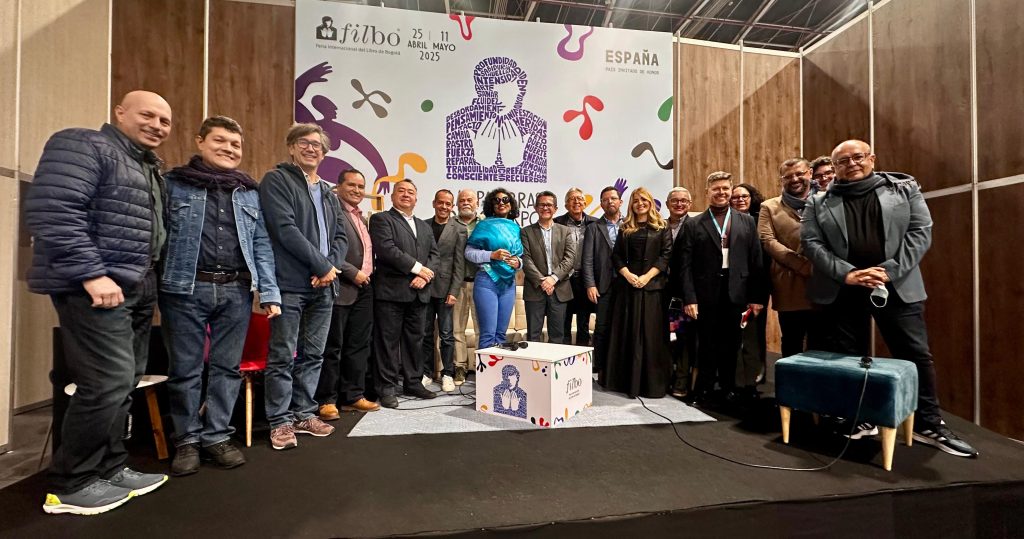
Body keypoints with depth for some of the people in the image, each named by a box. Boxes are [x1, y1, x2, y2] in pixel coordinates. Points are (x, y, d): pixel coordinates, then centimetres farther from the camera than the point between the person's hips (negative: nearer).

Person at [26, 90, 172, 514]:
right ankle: (69, 485, 8)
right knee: (108, 382, -8)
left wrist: (148, 280, 13)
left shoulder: (149, 168, 20)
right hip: (95, 286, -9)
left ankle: (109, 468, 23)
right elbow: (51, 211, -18)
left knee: (125, 382, 11)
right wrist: (91, 273, -22)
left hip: (136, 287, 9)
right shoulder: (84, 146, -6)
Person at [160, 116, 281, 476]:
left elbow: (262, 245, 10)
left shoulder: (249, 192, 14)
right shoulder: (174, 184, 5)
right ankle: (187, 440, 22)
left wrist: (269, 292, 3)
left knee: (227, 368, 8)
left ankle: (217, 435, 21)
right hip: (186, 288, -2)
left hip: (236, 290, 3)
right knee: (185, 369, 7)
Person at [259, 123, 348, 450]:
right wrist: (323, 266, -12)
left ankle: (304, 414, 23)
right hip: (290, 285, -6)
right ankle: (281, 421, 13)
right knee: (283, 356, 0)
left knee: (313, 355, 11)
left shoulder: (328, 192, 19)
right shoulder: (276, 181, -1)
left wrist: (331, 267, -5)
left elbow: (341, 236, 14)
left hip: (322, 286, 6)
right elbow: (285, 230, -14)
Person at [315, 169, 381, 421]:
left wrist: (366, 274, 11)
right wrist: (353, 273, -17)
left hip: (363, 289, 9)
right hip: (341, 289, -8)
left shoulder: (362, 217, 19)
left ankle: (353, 396, 23)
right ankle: (326, 400, 13)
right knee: (333, 347, 1)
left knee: (359, 346, 12)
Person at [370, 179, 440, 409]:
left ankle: (413, 383, 22)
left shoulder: (425, 226, 21)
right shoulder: (381, 219, 2)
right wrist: (417, 267, -14)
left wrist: (426, 276, -7)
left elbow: (434, 254, 12)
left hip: (418, 293, 6)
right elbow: (386, 249, -13)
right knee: (388, 340, -1)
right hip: (391, 291, -6)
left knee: (415, 339, 11)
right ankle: (387, 387, 9)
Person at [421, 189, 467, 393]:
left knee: (446, 335, 2)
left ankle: (447, 374, 13)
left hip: (445, 289, -3)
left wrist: (454, 291, -10)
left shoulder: (459, 229, 0)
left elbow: (459, 264, -4)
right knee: (425, 334, 10)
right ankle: (426, 372, 22)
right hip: (424, 287, 3)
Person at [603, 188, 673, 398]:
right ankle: (627, 380, 13)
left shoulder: (662, 228, 7)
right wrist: (627, 274, -10)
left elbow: (666, 255, -2)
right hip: (627, 285, 2)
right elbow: (616, 256, 7)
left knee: (651, 335, 0)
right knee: (627, 334, 4)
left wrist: (647, 276, -13)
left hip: (652, 286, -2)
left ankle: (652, 383, 11)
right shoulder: (625, 229, 13)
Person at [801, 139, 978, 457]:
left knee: (916, 355, 3)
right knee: (849, 357, 7)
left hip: (897, 286, 0)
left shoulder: (904, 188, 7)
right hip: (843, 290, 0)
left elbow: (920, 232, -1)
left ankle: (929, 426, 17)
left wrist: (889, 271, -14)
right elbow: (811, 243, -3)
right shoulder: (819, 203, 5)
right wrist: (847, 274, -15)